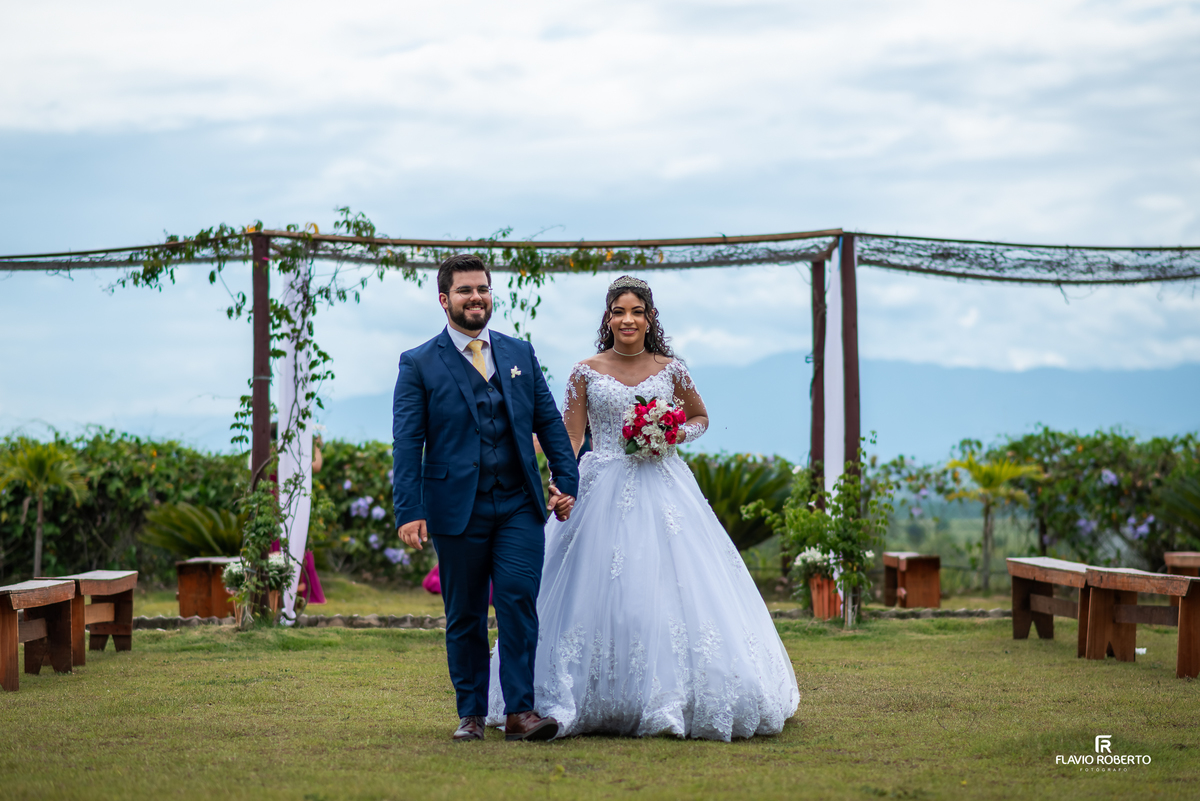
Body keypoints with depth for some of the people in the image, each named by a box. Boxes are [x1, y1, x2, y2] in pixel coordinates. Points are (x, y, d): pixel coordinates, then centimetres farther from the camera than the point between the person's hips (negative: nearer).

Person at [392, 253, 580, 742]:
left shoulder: (520, 354, 12)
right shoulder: (419, 365, 1)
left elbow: (549, 422, 14)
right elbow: (407, 443, -4)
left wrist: (567, 480, 5)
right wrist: (409, 512, -12)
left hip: (520, 505, 2)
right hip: (457, 510, -2)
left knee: (520, 603, -9)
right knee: (464, 616, 6)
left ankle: (519, 711, -7)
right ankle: (471, 714, 16)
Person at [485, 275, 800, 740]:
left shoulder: (670, 370, 6)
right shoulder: (586, 373, 3)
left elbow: (700, 417, 19)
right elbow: (568, 440, 0)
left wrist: (674, 435, -2)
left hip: (661, 487, 1)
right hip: (602, 491, -1)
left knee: (669, 588, -5)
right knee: (600, 593, -3)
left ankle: (671, 701, 3)